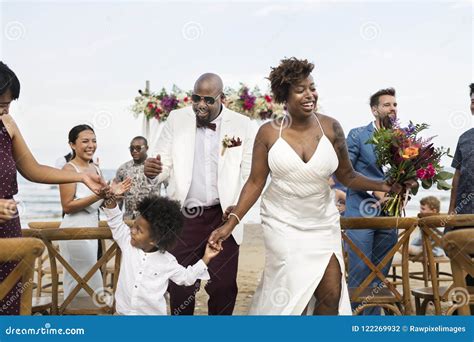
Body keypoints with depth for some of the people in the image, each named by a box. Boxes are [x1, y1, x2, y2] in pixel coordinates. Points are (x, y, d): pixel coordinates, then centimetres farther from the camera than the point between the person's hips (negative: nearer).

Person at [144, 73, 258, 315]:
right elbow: (165, 167, 3)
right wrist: (152, 171, -19)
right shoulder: (176, 120, 3)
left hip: (223, 217, -1)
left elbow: (250, 175, 1)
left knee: (223, 286, 5)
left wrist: (238, 207, -12)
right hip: (183, 217, 1)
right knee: (180, 286, 8)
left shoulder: (243, 125, -2)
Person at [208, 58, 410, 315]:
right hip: (283, 223, -2)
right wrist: (230, 223, -8)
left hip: (323, 223, 2)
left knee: (332, 293, -1)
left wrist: (384, 186, -12)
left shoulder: (330, 127, -5)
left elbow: (347, 176, 3)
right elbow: (255, 183, -3)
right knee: (291, 295, -1)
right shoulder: (269, 133, -8)